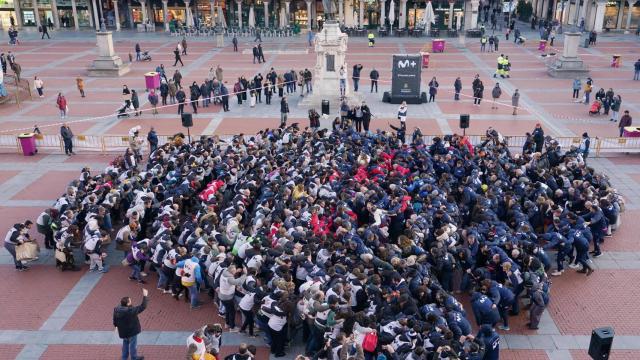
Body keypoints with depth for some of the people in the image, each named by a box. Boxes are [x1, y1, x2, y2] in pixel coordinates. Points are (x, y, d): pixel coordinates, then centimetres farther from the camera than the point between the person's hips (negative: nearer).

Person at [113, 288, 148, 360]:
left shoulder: (116, 309, -13)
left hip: (122, 331, 7)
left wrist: (116, 326, 23)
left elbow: (114, 319, 3)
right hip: (131, 331, -7)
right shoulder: (131, 311, -34)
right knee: (133, 344, 15)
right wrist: (145, 296, -23)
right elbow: (142, 306, -29)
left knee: (125, 343, 28)